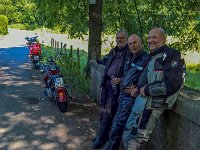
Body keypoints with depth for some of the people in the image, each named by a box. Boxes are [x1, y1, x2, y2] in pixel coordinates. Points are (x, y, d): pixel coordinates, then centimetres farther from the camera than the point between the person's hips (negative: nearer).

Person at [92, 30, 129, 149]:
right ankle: (102, 134, 27)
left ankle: (102, 137, 11)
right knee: (103, 109, 13)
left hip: (116, 85, -7)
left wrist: (120, 79, -25)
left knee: (108, 112, -3)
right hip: (106, 84, 8)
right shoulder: (113, 51, 15)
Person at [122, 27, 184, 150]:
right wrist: (139, 88, -2)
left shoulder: (171, 54, -9)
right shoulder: (153, 57, 19)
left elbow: (172, 84, -19)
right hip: (141, 101, 9)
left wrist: (147, 90, -12)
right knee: (127, 136, 16)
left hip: (151, 104, -9)